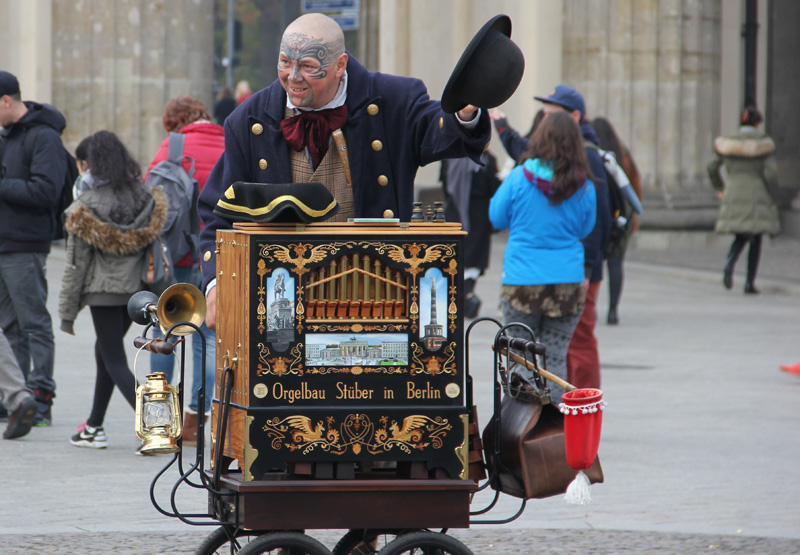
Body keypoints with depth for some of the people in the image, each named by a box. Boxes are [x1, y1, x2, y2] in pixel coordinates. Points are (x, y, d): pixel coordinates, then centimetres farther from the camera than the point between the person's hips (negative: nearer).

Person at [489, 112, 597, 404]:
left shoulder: (519, 178, -8)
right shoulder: (584, 188, -3)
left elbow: (497, 218, 7)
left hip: (521, 282, -2)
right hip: (568, 282, 2)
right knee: (555, 358, 8)